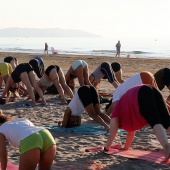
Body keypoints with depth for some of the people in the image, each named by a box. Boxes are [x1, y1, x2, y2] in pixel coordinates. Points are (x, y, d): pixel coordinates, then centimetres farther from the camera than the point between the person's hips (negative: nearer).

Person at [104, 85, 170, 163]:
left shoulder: (116, 111, 27)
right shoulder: (125, 107, 44)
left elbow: (112, 135, 26)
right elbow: (131, 131, 52)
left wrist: (106, 149, 37)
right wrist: (126, 147, 59)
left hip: (141, 95, -6)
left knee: (155, 122, -22)